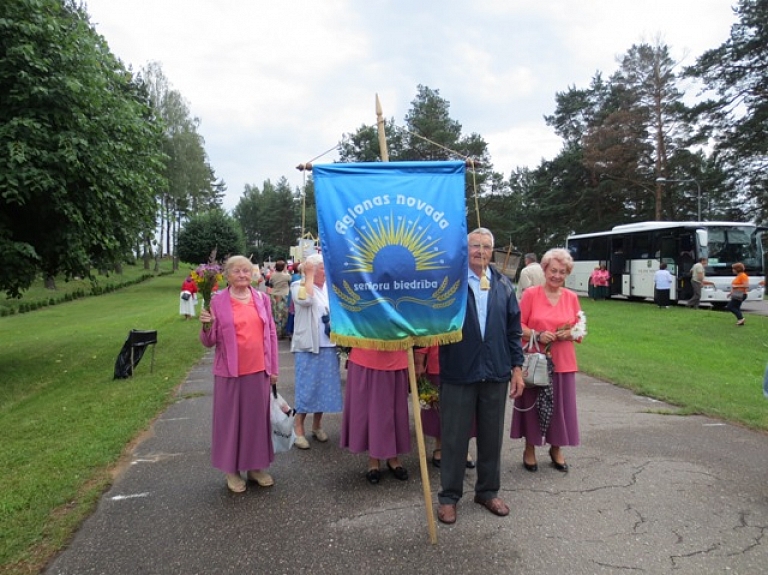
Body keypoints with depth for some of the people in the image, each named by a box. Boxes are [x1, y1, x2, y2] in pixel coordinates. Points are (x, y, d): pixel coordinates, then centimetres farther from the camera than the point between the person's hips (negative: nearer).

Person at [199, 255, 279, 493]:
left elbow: (271, 334, 9)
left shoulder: (262, 299, 5)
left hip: (259, 370, 3)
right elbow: (209, 342, -2)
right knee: (230, 418, 7)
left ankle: (256, 466, 27)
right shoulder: (217, 302, -4)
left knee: (258, 417, 11)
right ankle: (231, 470, 22)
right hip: (230, 372, -3)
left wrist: (274, 368, 8)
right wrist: (206, 326, -24)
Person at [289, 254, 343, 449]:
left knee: (325, 387, 10)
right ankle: (298, 429, 8)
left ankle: (317, 425, 25)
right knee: (306, 387, -3)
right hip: (308, 346, -5)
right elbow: (306, 300, -25)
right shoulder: (298, 285, -4)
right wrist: (309, 275, -15)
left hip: (328, 346, 5)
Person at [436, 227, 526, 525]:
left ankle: (488, 491, 34)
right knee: (454, 437, 7)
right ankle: (449, 496, 24)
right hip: (458, 373, -3)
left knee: (491, 436, 15)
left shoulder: (503, 286, 7)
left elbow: (514, 329, 9)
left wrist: (517, 367, 7)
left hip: (496, 373, 4)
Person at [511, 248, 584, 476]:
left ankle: (556, 450, 28)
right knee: (533, 404, 5)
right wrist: (537, 335, -19)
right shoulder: (531, 294, -3)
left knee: (560, 405, 9)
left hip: (563, 362, 3)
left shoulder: (572, 297, 7)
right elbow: (518, 325, -4)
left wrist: (571, 334, -10)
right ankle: (530, 450, 22)